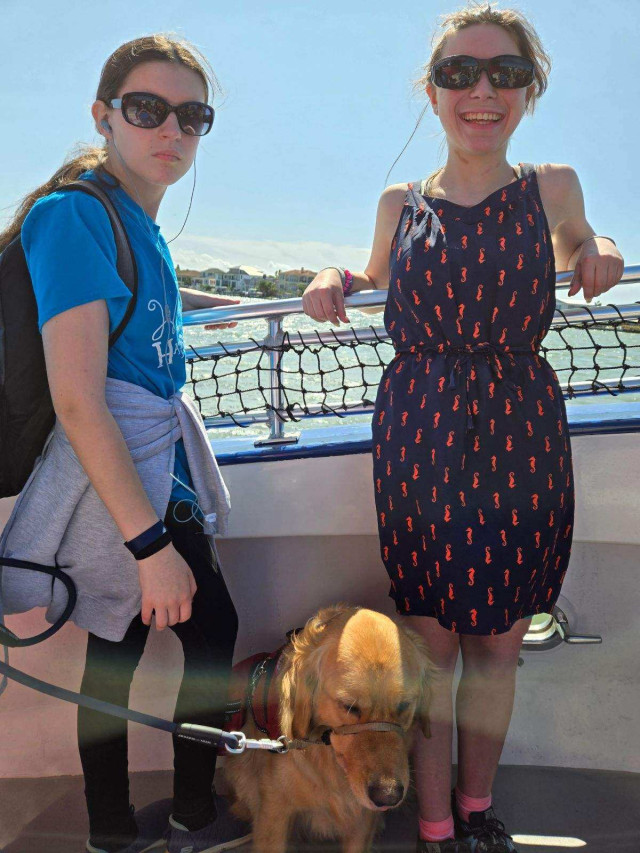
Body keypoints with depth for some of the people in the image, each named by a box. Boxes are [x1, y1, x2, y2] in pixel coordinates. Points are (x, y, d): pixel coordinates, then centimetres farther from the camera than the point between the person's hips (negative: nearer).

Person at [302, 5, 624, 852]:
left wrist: (598, 255, 1)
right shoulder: (401, 203, 4)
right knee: (430, 640, 6)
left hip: (522, 441, 0)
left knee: (497, 642, 11)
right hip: (419, 441, 0)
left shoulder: (553, 187, 3)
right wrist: (337, 281, 1)